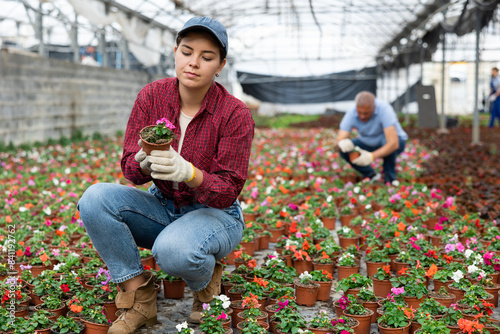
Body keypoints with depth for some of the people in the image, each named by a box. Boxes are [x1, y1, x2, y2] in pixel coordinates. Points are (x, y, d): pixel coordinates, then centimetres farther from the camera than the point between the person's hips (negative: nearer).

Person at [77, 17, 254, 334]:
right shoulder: (152, 95, -7)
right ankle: (140, 298, -9)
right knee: (95, 198, -22)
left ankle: (207, 281, 1)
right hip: (161, 206, 4)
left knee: (174, 250, -37)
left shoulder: (235, 114, -17)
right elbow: (129, 167, -8)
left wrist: (187, 171, -41)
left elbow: (227, 192, -19)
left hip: (214, 214, -4)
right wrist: (146, 162, -35)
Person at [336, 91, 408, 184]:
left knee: (386, 141, -37)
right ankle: (371, 176, 0)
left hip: (396, 142, -4)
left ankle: (390, 179, -13)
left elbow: (393, 143, -43)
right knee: (344, 150, -20)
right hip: (369, 145, 4)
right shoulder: (351, 114, -23)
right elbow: (339, 139, -27)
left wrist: (371, 156, -55)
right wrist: (342, 143, -52)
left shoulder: (384, 109, -35)